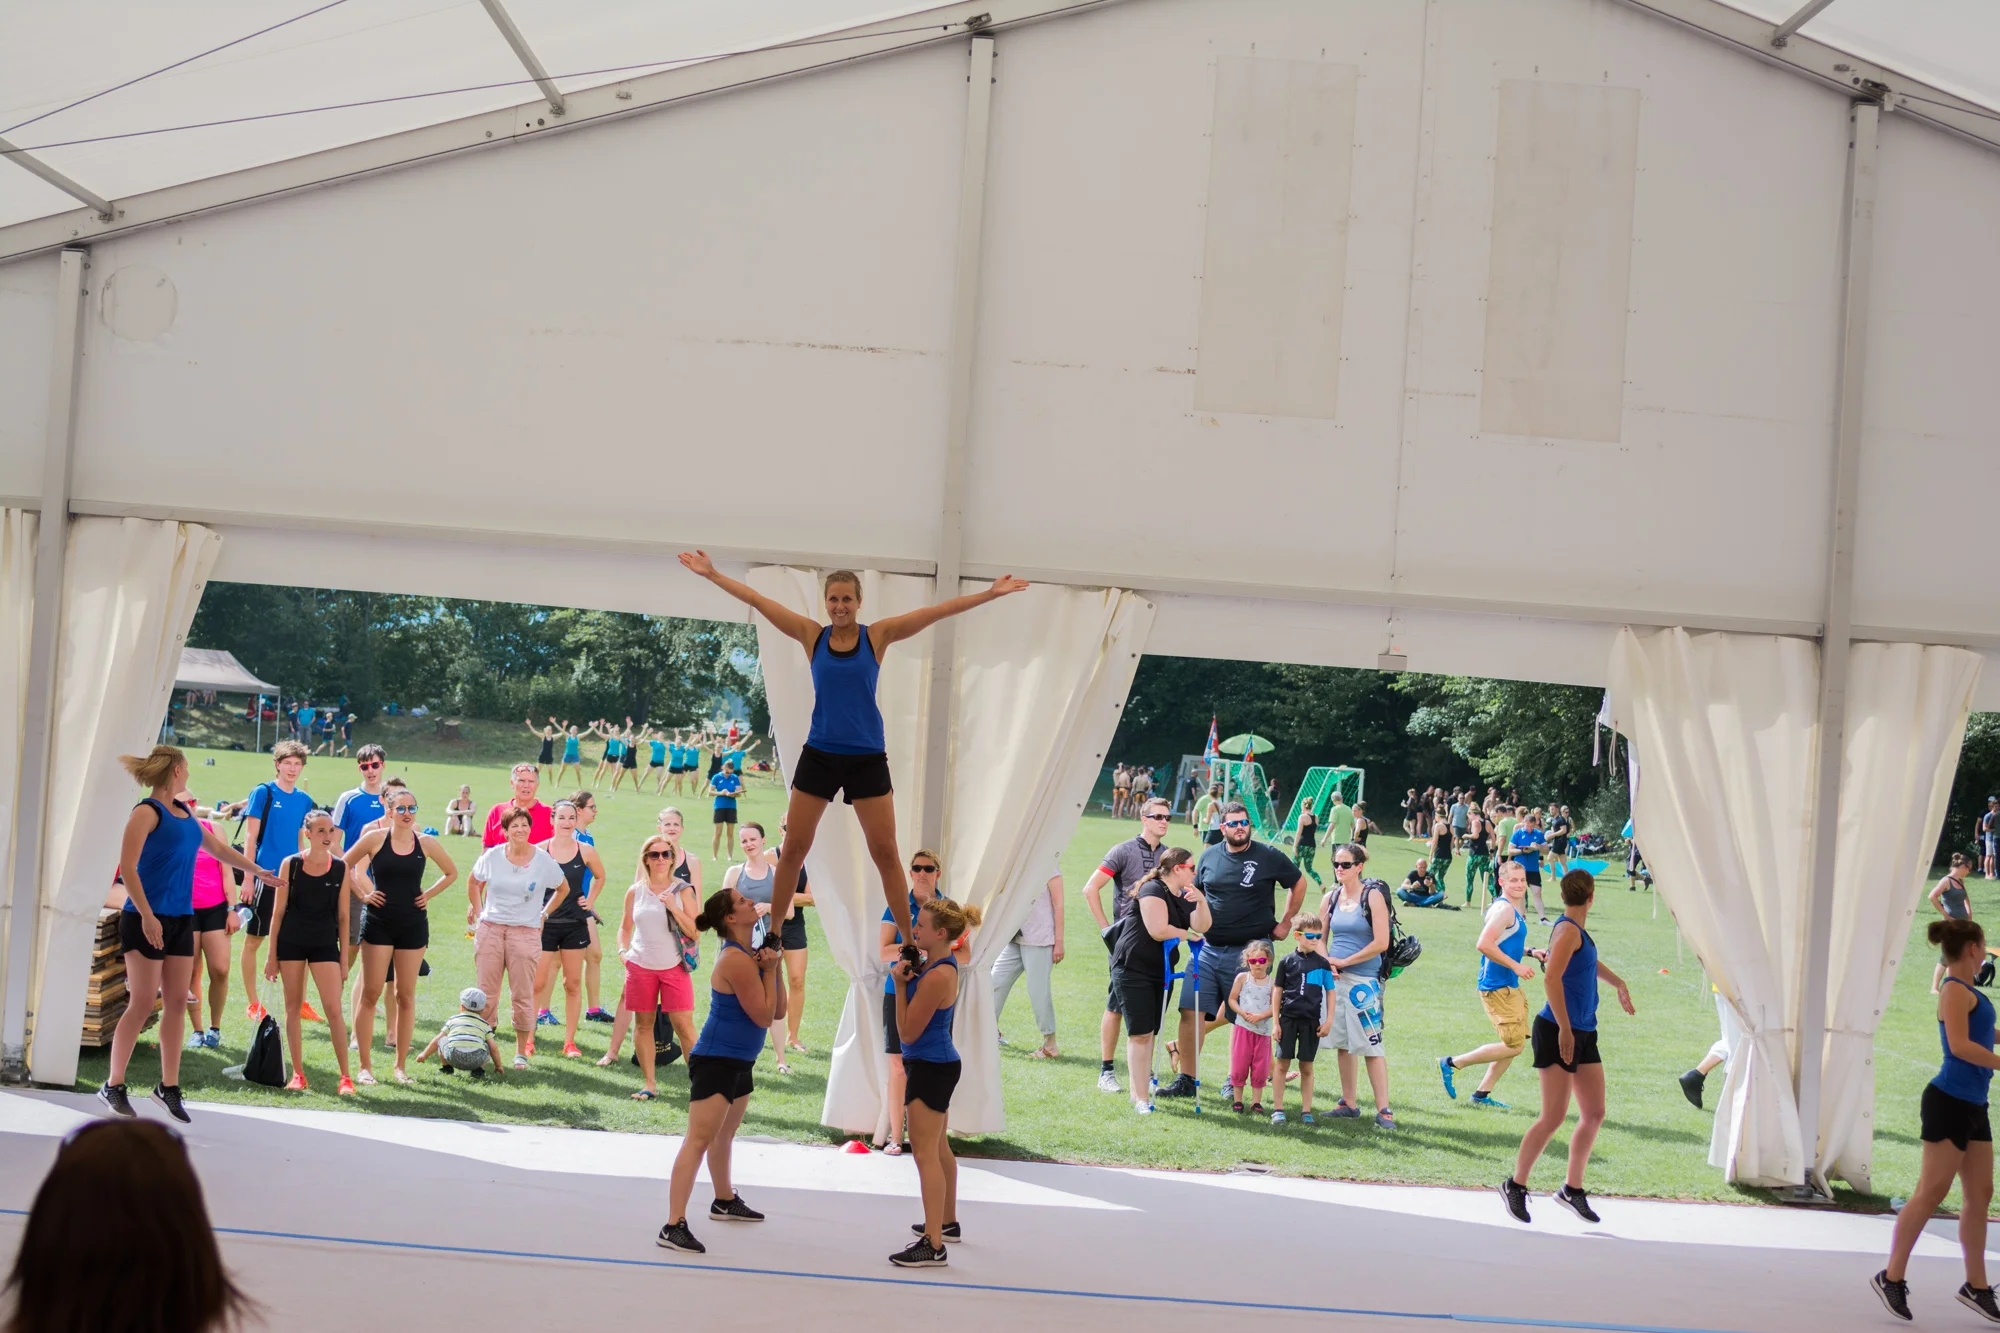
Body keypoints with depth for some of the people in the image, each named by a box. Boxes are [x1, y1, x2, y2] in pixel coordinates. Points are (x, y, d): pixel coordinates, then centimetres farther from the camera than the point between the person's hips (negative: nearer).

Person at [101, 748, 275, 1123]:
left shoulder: (185, 814, 14)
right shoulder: (147, 812, -11)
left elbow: (218, 848, 30)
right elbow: (127, 868, -18)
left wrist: (255, 870, 38)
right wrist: (147, 916, -24)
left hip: (181, 919, 8)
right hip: (148, 919, -8)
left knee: (177, 1003, 6)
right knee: (142, 1005, -6)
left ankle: (169, 1085, 13)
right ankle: (113, 1086, 4)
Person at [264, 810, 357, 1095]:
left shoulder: (341, 868, 0)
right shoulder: (290, 865, -2)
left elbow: (343, 916, 4)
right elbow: (278, 911, 2)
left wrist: (344, 958, 2)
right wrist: (272, 955, 1)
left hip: (325, 944, 0)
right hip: (291, 942, 0)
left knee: (334, 1009, -8)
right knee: (292, 1007, 6)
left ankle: (345, 1076, -3)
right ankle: (297, 1074, 15)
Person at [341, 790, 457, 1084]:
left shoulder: (425, 842, 3)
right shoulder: (374, 838, -3)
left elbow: (451, 873, 17)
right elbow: (345, 865, 5)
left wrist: (428, 894, 5)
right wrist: (361, 894, -3)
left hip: (413, 924, 2)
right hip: (378, 923, -2)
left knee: (406, 996, 5)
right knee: (371, 993, -4)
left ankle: (400, 1065, 14)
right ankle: (365, 1065, 2)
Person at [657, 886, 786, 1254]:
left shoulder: (748, 954, 10)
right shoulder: (735, 960, -20)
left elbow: (777, 1012, 9)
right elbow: (764, 1016, -18)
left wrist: (773, 968, -2)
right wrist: (769, 970, -11)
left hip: (738, 1063, 10)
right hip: (716, 1062, -10)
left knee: (724, 1134, 27)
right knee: (699, 1139, -16)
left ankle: (725, 1202, 46)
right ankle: (674, 1226, -23)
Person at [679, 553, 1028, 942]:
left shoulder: (877, 635, -2)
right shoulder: (812, 635, 1)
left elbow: (939, 611, -6)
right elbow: (757, 600, 0)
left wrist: (990, 594, -9)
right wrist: (712, 575, -2)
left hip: (867, 758, -1)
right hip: (819, 755, 1)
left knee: (885, 853, 2)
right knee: (793, 849, 5)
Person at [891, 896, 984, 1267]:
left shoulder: (937, 977, -25)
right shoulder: (938, 964, 6)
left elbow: (907, 1032, -20)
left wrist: (900, 984, -15)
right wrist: (907, 975, 2)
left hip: (930, 1068, -11)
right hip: (936, 1064, 11)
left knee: (926, 1152, -11)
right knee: (938, 1148, 24)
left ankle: (933, 1245, -13)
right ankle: (947, 1222, 40)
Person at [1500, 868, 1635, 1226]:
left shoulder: (1578, 931, 14)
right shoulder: (1568, 930, -14)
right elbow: (1552, 977, -25)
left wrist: (1619, 984, 48)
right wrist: (1565, 1029, -27)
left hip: (1584, 1034, 9)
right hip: (1558, 1032, -9)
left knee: (1594, 1115, 7)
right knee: (1553, 1117, -8)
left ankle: (1572, 1189, 16)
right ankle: (1515, 1186, 4)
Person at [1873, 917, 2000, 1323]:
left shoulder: (1967, 992, 16)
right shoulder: (1955, 990, -12)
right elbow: (1959, 1045, -25)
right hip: (1950, 1102, -10)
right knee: (1931, 1193, -7)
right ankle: (1892, 1277, 0)